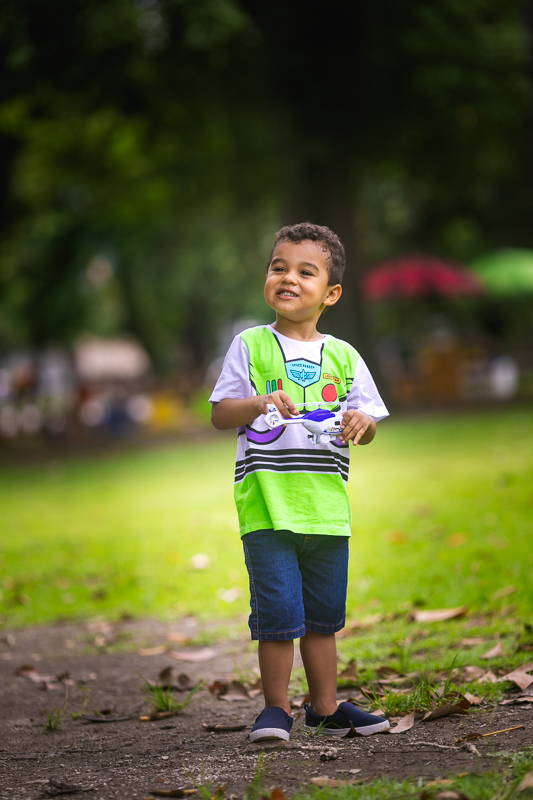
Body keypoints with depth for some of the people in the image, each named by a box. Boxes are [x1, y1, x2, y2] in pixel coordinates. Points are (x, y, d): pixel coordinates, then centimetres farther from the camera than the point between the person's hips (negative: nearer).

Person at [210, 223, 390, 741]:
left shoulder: (343, 357, 10)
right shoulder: (251, 346, 1)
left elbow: (370, 425, 12)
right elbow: (219, 414, -1)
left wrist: (360, 422, -11)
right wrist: (258, 405, -20)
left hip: (327, 507, 4)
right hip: (267, 503, -3)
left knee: (323, 616, 13)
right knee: (278, 611, -7)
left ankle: (326, 707, 25)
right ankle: (276, 709, 7)